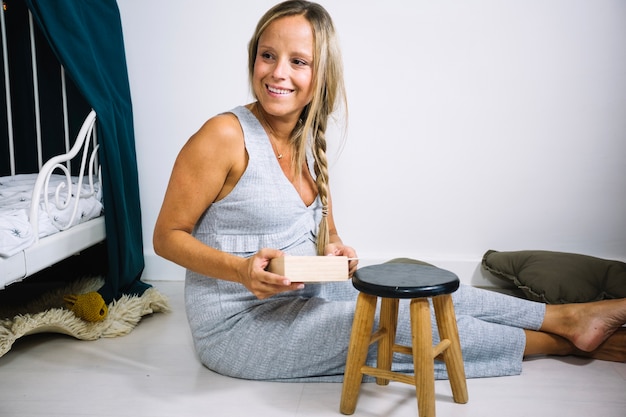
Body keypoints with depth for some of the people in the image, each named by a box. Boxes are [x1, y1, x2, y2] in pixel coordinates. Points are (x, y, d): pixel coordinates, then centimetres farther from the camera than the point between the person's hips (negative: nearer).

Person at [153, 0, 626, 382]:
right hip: (237, 323, -7)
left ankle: (568, 316, 11)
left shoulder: (307, 140, 2)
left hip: (301, 294, 7)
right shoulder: (225, 136, -19)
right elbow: (167, 236, -14)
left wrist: (333, 247, -7)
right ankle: (565, 340, 4)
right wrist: (243, 270, -28)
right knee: (403, 322, -12)